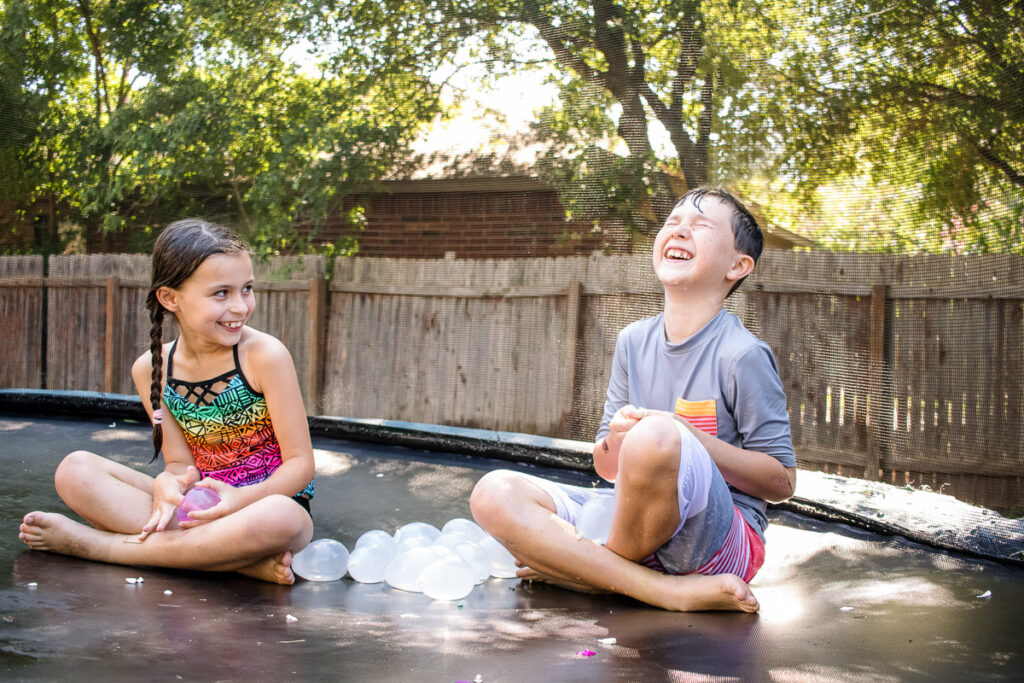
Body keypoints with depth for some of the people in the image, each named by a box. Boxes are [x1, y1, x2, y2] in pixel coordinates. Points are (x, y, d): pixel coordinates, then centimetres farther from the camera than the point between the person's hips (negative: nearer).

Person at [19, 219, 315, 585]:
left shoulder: (265, 355, -13)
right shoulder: (152, 369, 0)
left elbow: (301, 463, -12)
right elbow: (181, 462, 2)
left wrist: (242, 498, -29)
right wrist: (169, 484, -23)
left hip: (270, 501, -4)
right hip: (203, 505, 4)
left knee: (281, 520, -42)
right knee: (75, 470, -12)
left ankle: (93, 544, -24)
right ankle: (237, 556, -25)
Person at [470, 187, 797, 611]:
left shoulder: (742, 355, -8)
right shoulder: (634, 341, 9)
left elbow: (782, 482, -6)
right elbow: (607, 468, 13)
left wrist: (689, 440, -17)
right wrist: (616, 441, -12)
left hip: (722, 540, -6)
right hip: (641, 524, 6)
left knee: (657, 433, -36)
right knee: (493, 493, -12)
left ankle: (577, 566, -8)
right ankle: (668, 590, -21)